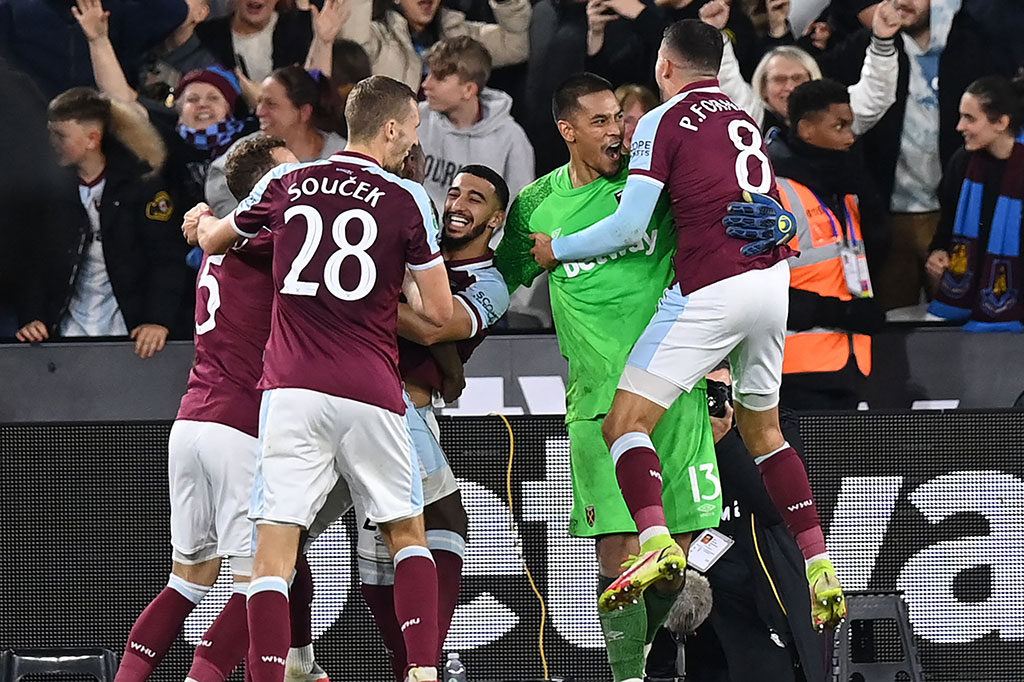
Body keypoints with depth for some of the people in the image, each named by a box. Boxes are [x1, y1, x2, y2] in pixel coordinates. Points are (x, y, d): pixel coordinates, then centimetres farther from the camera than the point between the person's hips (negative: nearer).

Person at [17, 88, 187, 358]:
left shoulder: (142, 186, -4)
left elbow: (167, 261, -8)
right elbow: (31, 267, 5)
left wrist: (159, 320, -20)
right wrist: (34, 319, -9)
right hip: (67, 336, 2)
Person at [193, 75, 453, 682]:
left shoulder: (286, 182, 7)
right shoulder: (408, 200, 0)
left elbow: (213, 241, 24)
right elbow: (440, 312, 3)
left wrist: (204, 220, 48)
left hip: (291, 388, 1)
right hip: (371, 393, -1)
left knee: (275, 546, -3)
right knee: (407, 533, 16)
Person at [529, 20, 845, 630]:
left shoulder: (663, 122, -1)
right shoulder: (746, 121, 19)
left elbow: (630, 227, -7)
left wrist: (556, 249, 6)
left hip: (710, 292, -7)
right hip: (774, 280, 7)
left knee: (625, 424, -8)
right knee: (763, 428, 23)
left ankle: (656, 541, -33)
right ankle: (822, 570, 17)